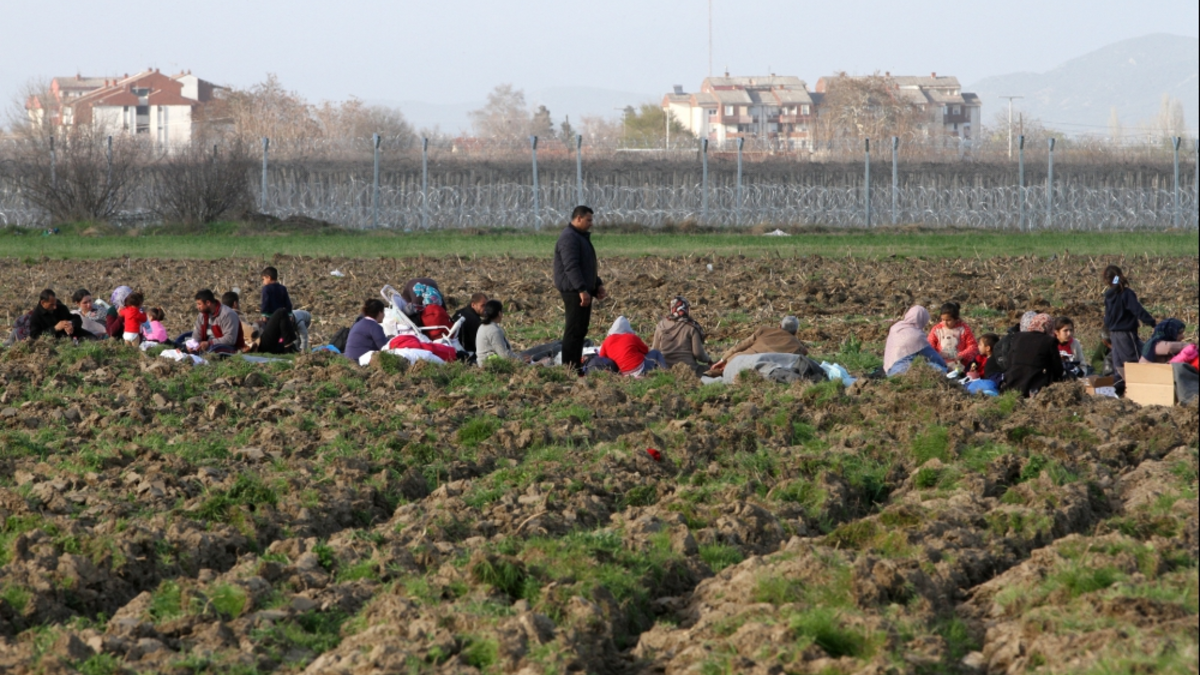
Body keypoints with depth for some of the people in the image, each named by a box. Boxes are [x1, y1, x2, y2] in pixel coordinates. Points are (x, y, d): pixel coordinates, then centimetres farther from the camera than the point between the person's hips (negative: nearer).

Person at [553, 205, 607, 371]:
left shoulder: (581, 237, 20)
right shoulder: (569, 238, -15)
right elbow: (571, 266, -24)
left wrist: (598, 285, 21)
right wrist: (582, 290, -28)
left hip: (583, 291, 11)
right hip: (574, 291, -11)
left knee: (581, 329, 11)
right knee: (574, 330, -11)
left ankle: (576, 366, 15)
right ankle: (570, 368, -11)